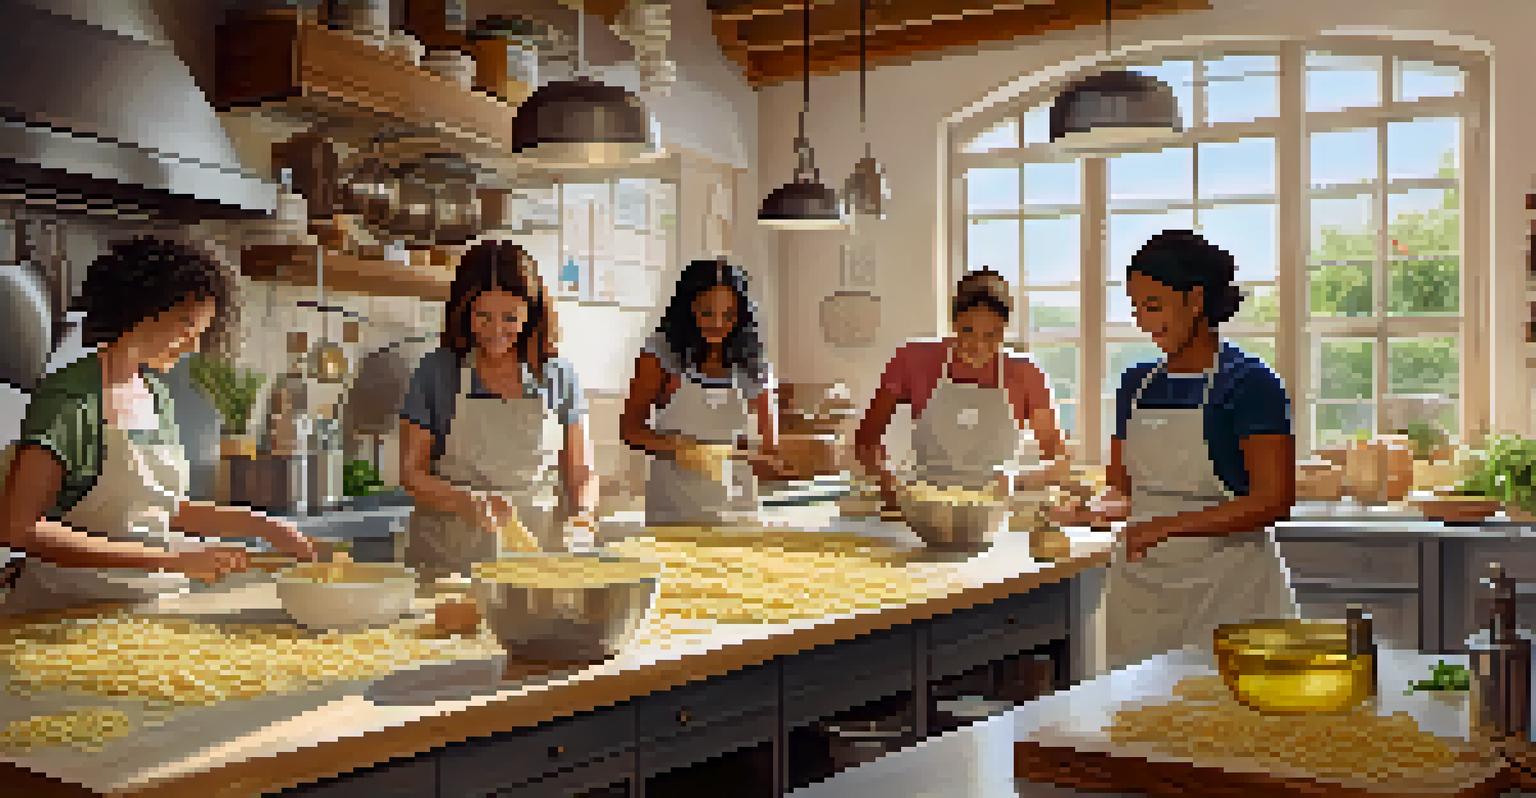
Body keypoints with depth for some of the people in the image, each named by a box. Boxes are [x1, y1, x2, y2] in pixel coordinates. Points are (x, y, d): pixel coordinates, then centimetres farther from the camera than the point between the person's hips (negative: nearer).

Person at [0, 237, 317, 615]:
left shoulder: (157, 395, 11)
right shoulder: (70, 398, -12)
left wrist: (260, 526, 7)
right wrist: (167, 559, -24)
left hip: (153, 606, 7)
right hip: (68, 609, -6)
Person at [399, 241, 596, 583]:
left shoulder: (558, 376, 7)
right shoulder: (437, 372, 4)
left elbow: (581, 475, 11)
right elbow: (411, 472, 4)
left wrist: (581, 518, -9)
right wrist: (466, 501, -13)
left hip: (539, 552, 1)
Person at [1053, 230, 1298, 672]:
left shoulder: (1248, 382, -8)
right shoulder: (1137, 383, 10)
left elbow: (1274, 500, -14)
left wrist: (1169, 526, -22)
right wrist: (1093, 512, -6)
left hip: (1228, 594, -5)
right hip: (1140, 593, 5)